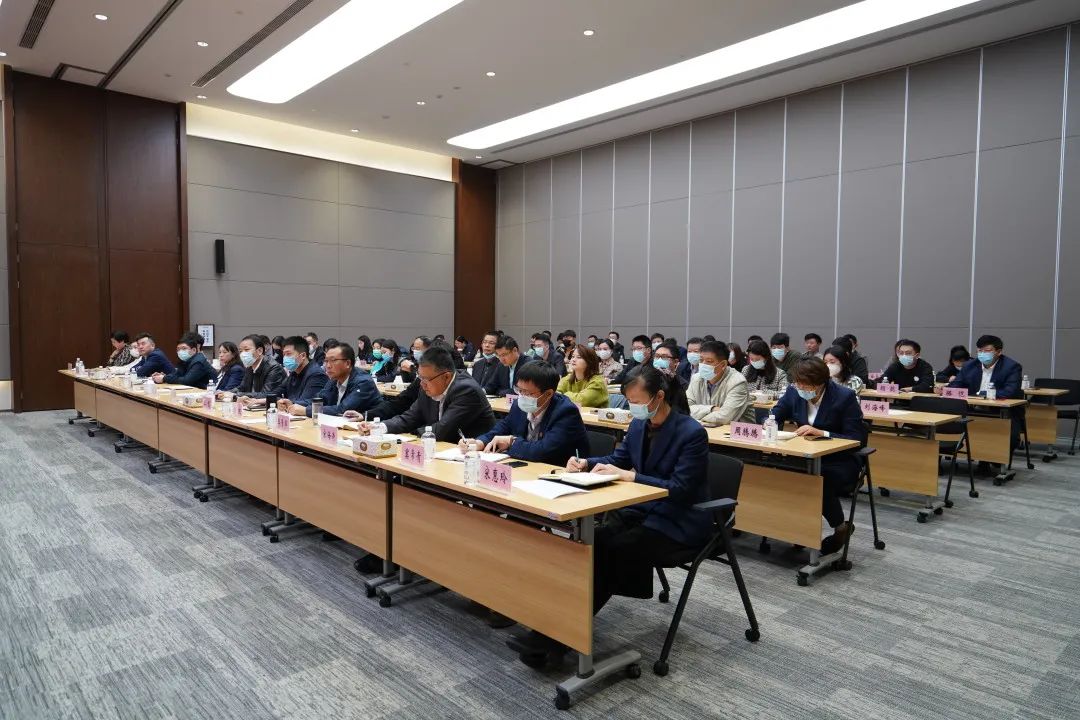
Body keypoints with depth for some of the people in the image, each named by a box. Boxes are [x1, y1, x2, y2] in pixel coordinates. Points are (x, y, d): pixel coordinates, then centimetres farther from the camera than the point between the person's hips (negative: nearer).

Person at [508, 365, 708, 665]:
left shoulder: (692, 433, -17)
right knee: (592, 542, -22)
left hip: (680, 520, -7)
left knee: (612, 551, -27)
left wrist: (628, 475, -25)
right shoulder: (638, 424, 5)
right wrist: (586, 463, -3)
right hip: (642, 509, 7)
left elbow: (680, 488, -21)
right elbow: (618, 458, 17)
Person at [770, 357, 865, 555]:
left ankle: (841, 527, -4)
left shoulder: (845, 397, -15)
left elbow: (857, 439, -16)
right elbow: (773, 416, 8)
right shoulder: (794, 392, -2)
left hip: (839, 462, -4)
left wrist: (821, 433, -28)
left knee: (821, 479, -35)